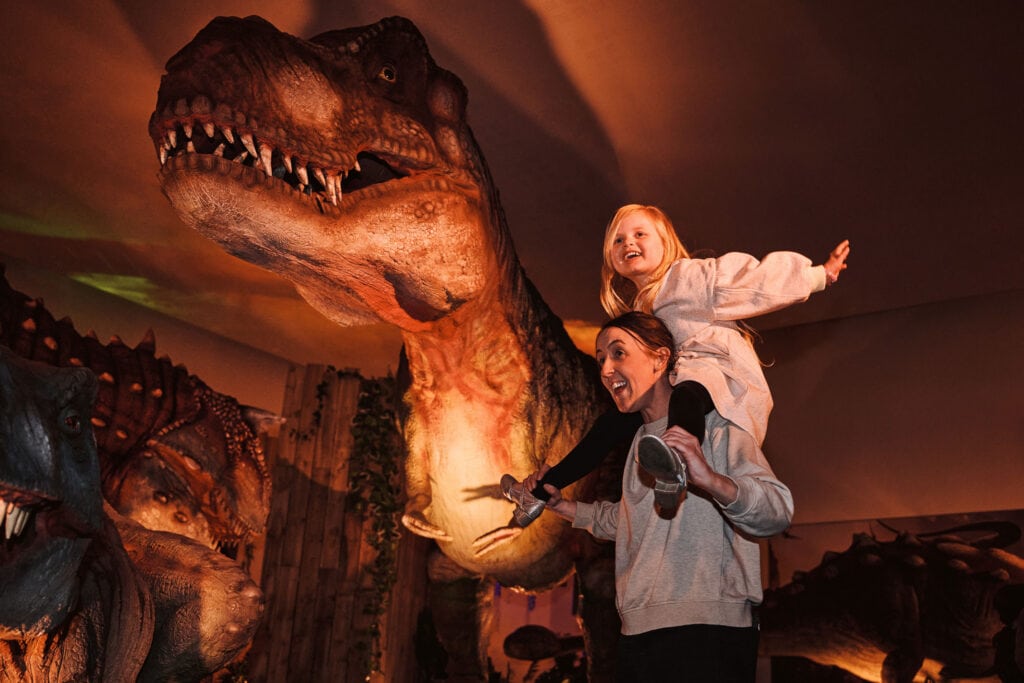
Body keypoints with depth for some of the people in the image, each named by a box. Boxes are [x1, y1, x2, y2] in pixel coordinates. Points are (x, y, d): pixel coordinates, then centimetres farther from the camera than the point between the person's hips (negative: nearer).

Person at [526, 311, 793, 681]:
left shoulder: (711, 425, -7)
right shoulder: (641, 438, 18)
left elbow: (778, 511, -20)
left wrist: (712, 480, -38)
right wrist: (560, 504, 21)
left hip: (707, 632, -7)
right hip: (637, 632, 7)